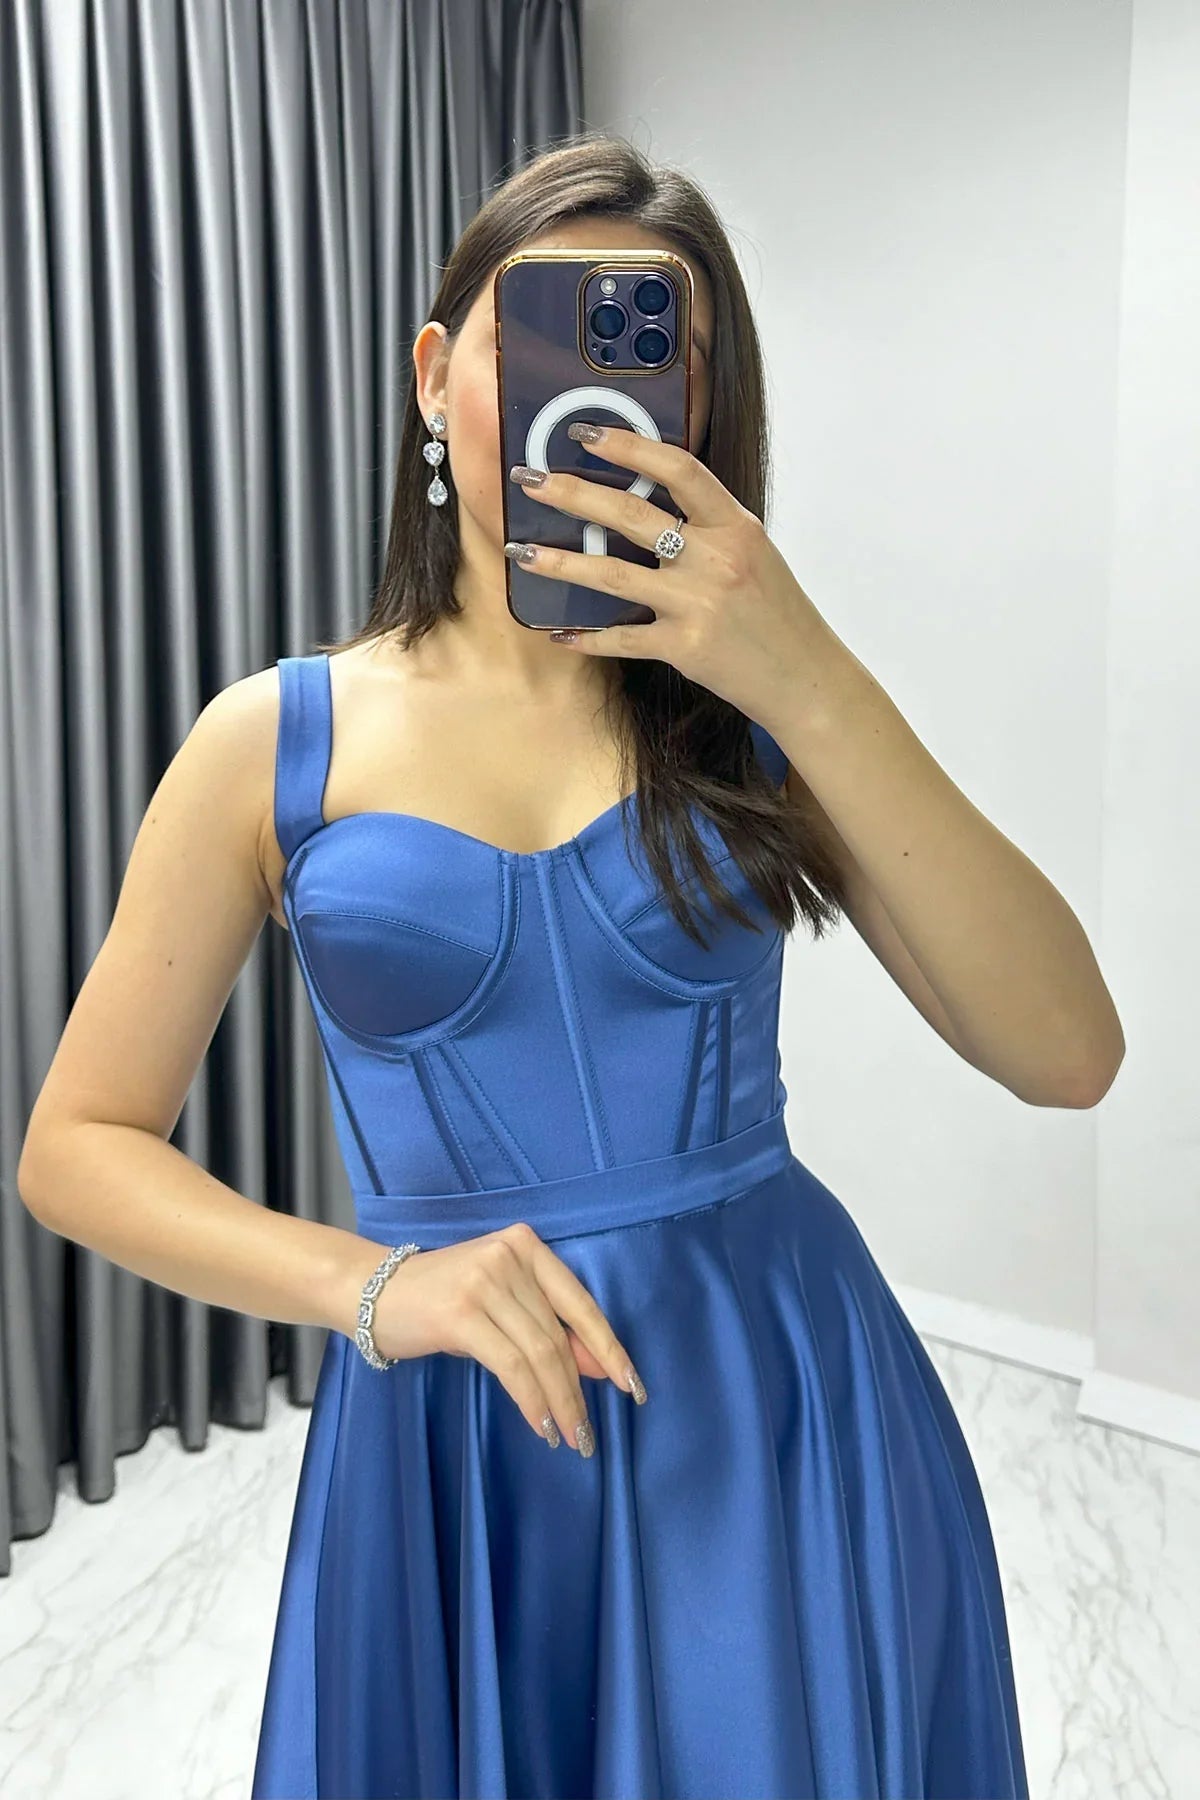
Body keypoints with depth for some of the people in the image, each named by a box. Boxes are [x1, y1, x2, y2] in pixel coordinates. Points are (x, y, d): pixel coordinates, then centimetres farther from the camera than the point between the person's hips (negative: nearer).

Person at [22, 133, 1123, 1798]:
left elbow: (1064, 1056, -11)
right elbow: (75, 1149, 0)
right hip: (454, 1436, 0)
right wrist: (373, 1284, -16)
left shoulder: (750, 710, -1)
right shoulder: (275, 740, -3)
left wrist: (813, 686, -21)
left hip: (782, 1412, 1)